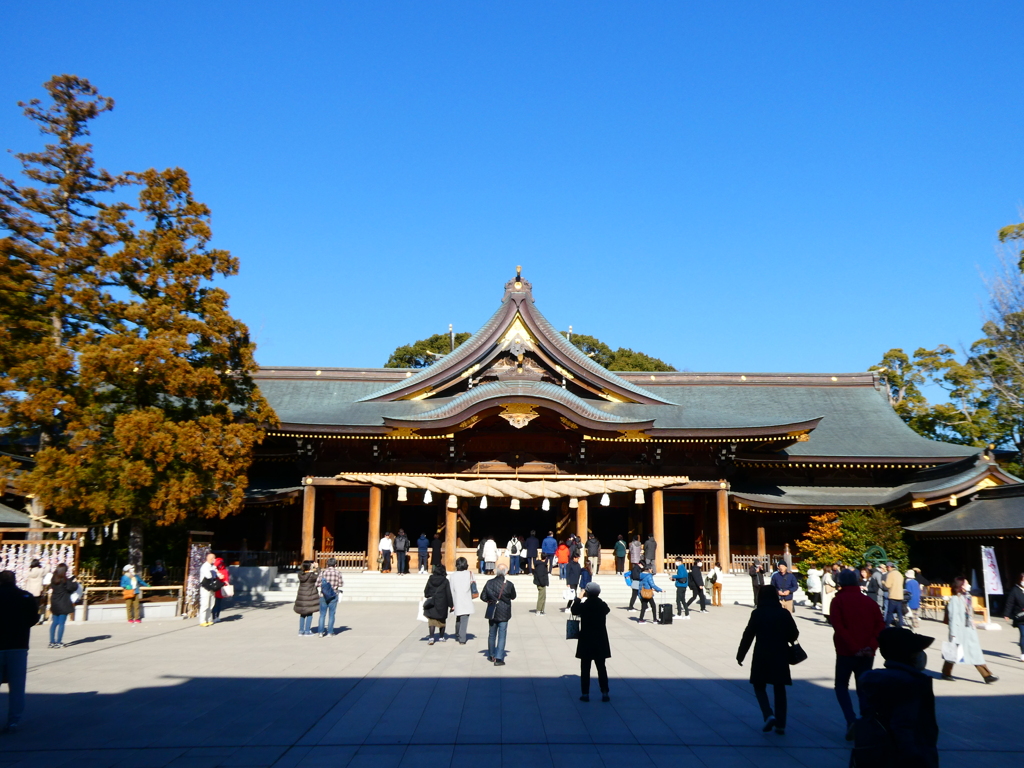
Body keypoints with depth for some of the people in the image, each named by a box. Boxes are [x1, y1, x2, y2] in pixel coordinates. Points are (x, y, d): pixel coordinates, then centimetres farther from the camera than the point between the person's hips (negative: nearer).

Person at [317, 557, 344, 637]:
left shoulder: (323, 572, 0)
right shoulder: (338, 572, -2)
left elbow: (318, 584, -1)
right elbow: (341, 584, 0)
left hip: (323, 595, 1)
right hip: (334, 595, -1)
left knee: (322, 614, 8)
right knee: (331, 614, 5)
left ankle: (320, 632, 8)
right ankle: (329, 632, 6)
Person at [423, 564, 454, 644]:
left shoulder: (430, 580, -2)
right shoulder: (445, 581, -8)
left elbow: (426, 591, 6)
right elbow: (449, 594, -7)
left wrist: (426, 599, 24)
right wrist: (451, 605, -2)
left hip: (431, 604, 1)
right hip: (442, 604, -1)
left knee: (432, 620, 2)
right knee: (442, 620, 14)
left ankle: (431, 638, -13)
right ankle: (442, 637, 23)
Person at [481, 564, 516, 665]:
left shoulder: (489, 583, -8)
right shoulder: (509, 584, -12)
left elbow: (483, 596, -2)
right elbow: (513, 597, 2)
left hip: (492, 612, 2)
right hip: (504, 613, -2)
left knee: (491, 635, 18)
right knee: (502, 636, 1)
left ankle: (491, 656, 30)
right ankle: (499, 658, -4)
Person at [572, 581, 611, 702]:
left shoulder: (583, 606, -14)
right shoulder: (603, 606, -6)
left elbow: (574, 611, 3)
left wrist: (578, 598, 9)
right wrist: (596, 598, 14)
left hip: (586, 641, -2)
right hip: (600, 641, 2)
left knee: (585, 668, 6)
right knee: (601, 667, 10)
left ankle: (585, 693, 7)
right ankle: (605, 693, 10)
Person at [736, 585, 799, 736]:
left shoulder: (757, 614, -7)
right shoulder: (784, 613, -1)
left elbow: (748, 635, -6)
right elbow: (794, 634, 1)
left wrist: (740, 655, 2)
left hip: (762, 656, -3)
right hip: (781, 656, 3)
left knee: (759, 686, 11)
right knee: (779, 689, 12)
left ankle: (769, 715, -9)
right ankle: (780, 724, 11)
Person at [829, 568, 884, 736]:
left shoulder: (838, 601, -3)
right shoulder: (869, 601, 9)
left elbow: (838, 627, -14)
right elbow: (880, 627, 0)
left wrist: (854, 648, -15)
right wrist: (872, 646, -9)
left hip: (845, 652, -4)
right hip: (867, 654, 4)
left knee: (841, 685, 10)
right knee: (863, 688, 14)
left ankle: (851, 720, -10)